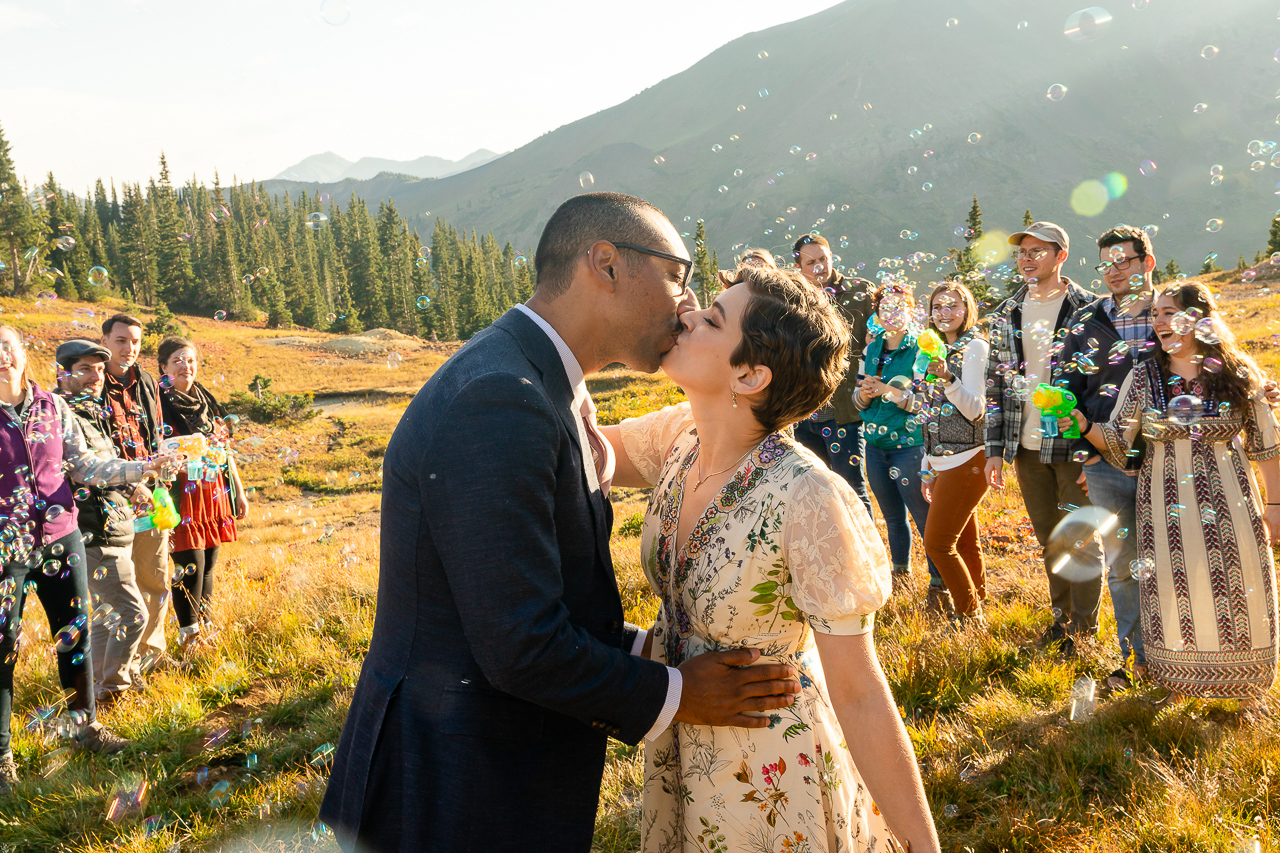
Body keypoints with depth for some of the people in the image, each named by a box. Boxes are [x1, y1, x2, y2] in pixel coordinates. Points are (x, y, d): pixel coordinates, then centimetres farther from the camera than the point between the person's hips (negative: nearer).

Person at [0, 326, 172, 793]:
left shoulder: (52, 407, 2)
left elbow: (83, 466, 9)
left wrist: (142, 469, 2)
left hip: (60, 537, 4)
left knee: (75, 631, 13)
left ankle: (85, 722, 33)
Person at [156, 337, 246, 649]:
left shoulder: (206, 400, 14)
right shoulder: (160, 401, -4)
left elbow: (224, 447, 17)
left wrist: (239, 491, 16)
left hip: (214, 492, 6)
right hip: (183, 493, -6)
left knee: (209, 564, 10)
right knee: (190, 565, -7)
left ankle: (206, 627, 23)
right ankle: (189, 635, 6)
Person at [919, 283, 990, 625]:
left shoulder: (975, 346, -7)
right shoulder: (942, 351, 16)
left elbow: (975, 410, -16)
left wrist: (947, 378, -31)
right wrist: (928, 468, 18)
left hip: (966, 462, -8)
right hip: (944, 464, 8)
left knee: (937, 542, -10)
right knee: (966, 544, 14)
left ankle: (970, 616, 1)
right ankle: (978, 604, 23)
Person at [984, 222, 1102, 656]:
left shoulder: (1087, 309, -6)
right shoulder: (1006, 314, 8)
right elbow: (996, 383, 10)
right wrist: (995, 448, 5)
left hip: (1074, 445, -5)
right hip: (1027, 446, 5)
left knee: (1083, 541, 3)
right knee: (1049, 540, 16)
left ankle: (1084, 630, 16)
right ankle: (1062, 616, 32)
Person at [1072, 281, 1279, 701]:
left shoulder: (1237, 374, -2)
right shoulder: (1143, 377, 0)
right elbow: (1118, 440, -2)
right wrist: (1086, 426, -22)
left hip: (1228, 500, 0)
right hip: (1167, 503, 1)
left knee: (1237, 589, 5)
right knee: (1176, 590, 4)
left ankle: (1242, 683, 25)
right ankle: (1181, 684, 22)